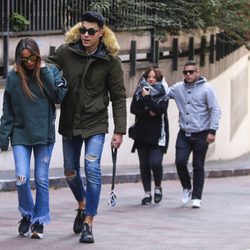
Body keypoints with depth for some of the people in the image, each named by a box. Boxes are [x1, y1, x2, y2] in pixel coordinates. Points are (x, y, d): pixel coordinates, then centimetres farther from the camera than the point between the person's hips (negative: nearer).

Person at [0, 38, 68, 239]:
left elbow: (59, 96, -13)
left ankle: (39, 222, 13)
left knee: (42, 180, 3)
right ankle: (27, 215, 14)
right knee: (22, 179, -9)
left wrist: (44, 72, -13)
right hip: (20, 135, 0)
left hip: (44, 135, 0)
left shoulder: (50, 71, 0)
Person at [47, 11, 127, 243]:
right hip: (69, 122, 3)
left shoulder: (110, 60, -8)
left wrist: (119, 130, -7)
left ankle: (88, 223, -10)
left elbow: (118, 97, -4)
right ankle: (82, 205, 42)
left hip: (95, 123, -3)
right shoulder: (66, 52, -5)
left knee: (92, 169, -14)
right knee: (70, 171, 14)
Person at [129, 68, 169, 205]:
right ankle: (147, 193, 10)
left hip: (157, 134, -3)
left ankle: (158, 187, 10)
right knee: (144, 164, 2)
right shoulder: (140, 91, 9)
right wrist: (148, 113, -14)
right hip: (141, 134, 3)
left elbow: (160, 109, -15)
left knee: (155, 162, -15)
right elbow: (133, 109, -2)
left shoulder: (163, 93, 1)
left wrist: (147, 97, -15)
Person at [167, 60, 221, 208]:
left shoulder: (206, 88, -5)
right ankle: (187, 187, 19)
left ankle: (196, 197, 11)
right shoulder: (178, 88, 5)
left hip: (201, 135, -3)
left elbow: (215, 110, -6)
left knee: (198, 167, 3)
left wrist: (212, 131, -13)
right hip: (184, 134, 3)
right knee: (180, 161, -7)